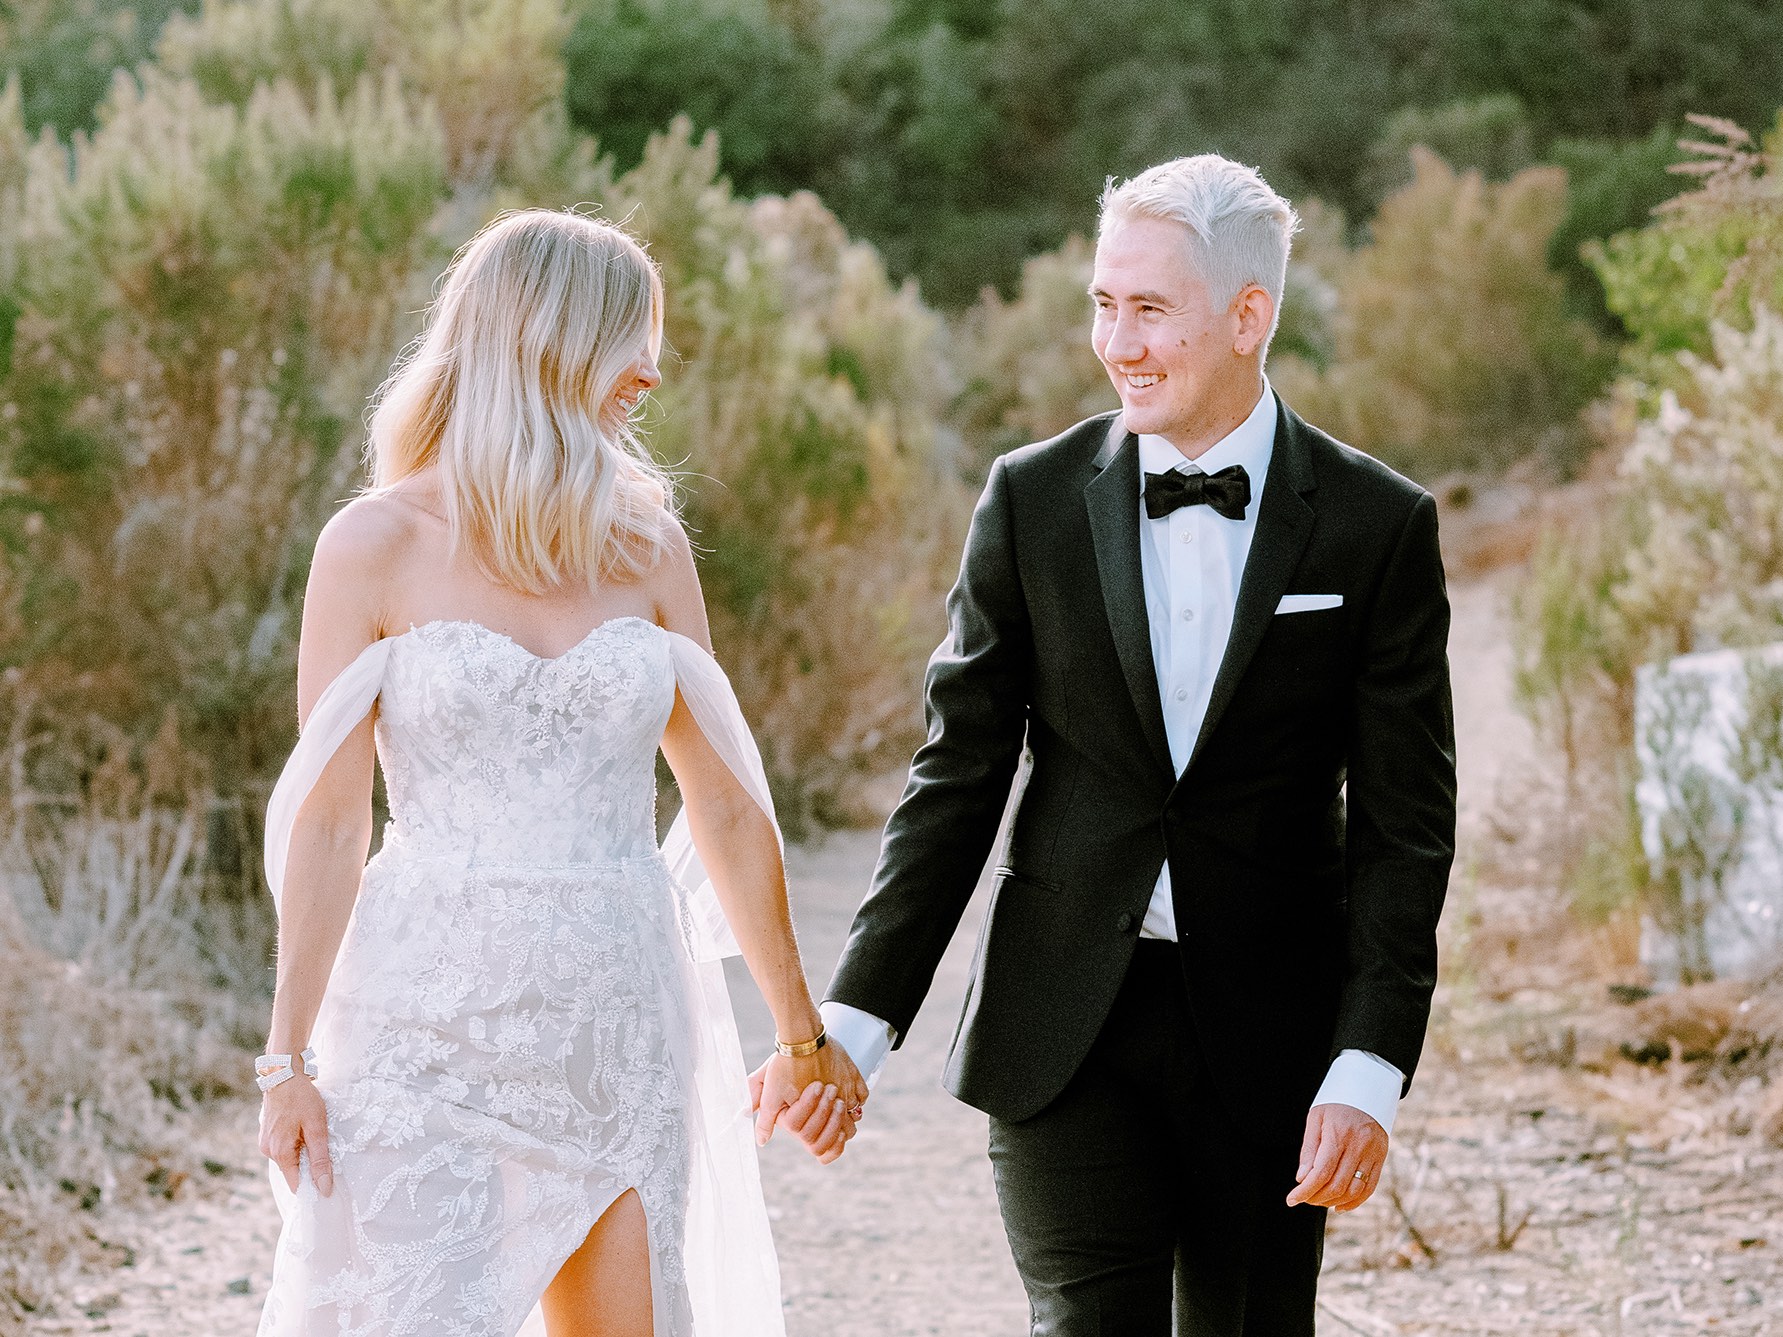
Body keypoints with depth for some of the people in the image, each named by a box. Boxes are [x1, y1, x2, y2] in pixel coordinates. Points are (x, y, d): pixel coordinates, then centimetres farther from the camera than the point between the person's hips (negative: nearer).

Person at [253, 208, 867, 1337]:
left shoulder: (646, 544, 7)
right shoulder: (378, 546, -3)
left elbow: (726, 804, 11)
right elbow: (328, 820, -3)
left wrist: (803, 1035, 15)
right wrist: (291, 1061, -7)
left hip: (619, 1022, 4)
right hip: (431, 1024, -4)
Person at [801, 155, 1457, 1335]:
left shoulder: (1378, 526, -2)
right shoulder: (1035, 498, 1)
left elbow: (1403, 825, -3)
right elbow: (958, 778, 4)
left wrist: (1369, 1068, -13)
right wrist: (858, 1019, -2)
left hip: (1266, 1040, 0)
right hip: (1066, 1029, 0)